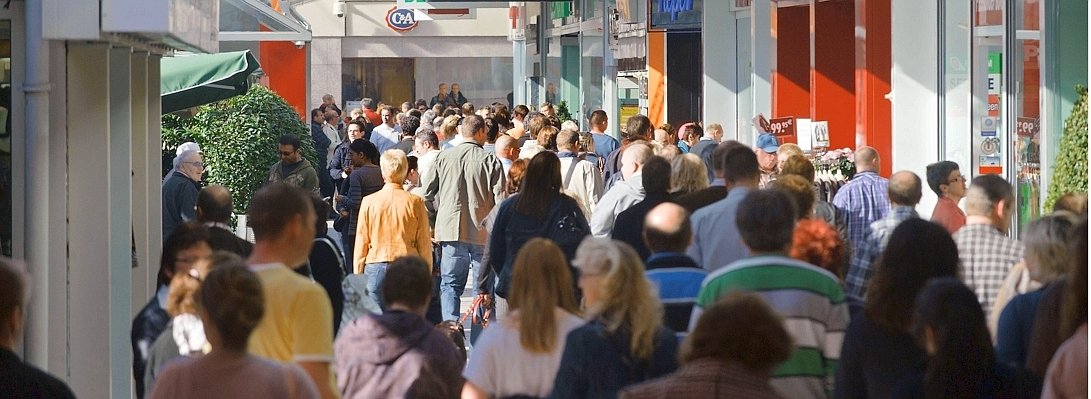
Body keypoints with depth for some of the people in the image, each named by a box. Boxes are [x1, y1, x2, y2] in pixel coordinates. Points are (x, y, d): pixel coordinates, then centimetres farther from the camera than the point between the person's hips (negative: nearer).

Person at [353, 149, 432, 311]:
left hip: (375, 269, 0)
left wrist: (357, 276, 11)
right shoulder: (415, 202, -2)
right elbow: (424, 245, 1)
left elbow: (361, 243, 3)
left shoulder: (369, 202, 0)